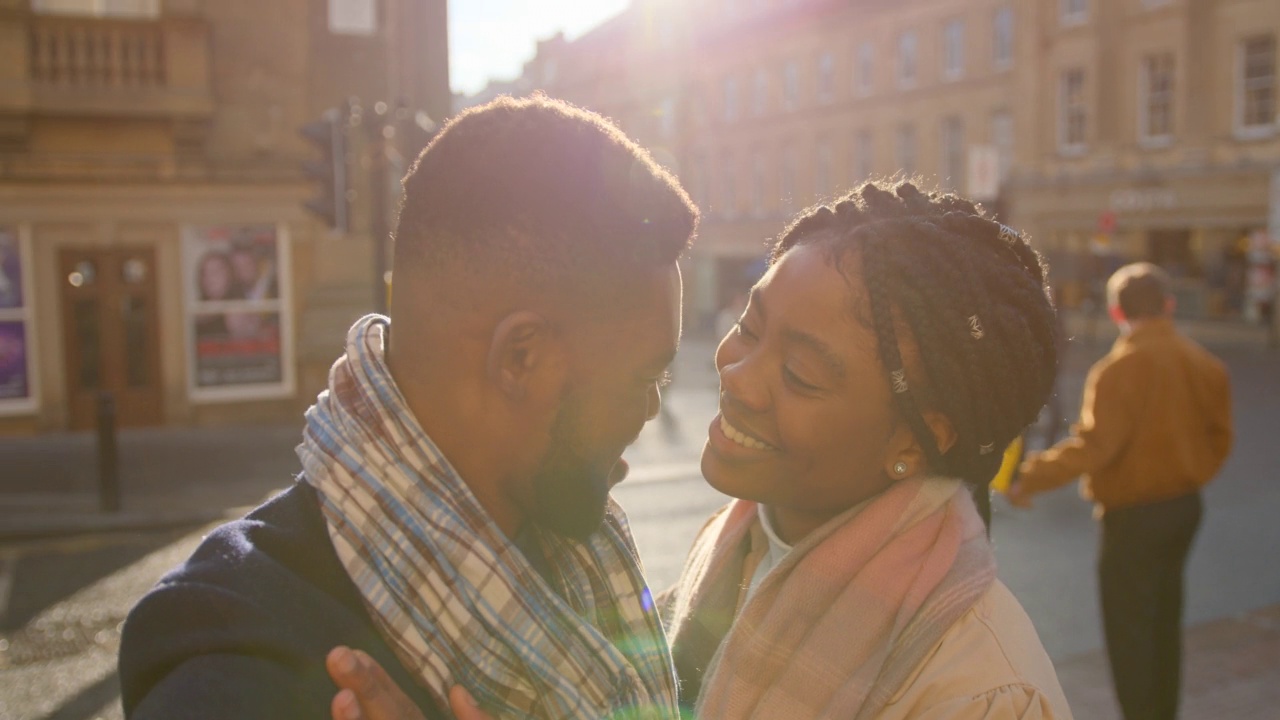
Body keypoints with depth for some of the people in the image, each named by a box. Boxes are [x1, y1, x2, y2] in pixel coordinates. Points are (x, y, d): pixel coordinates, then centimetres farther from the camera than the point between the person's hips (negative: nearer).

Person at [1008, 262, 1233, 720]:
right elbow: (1219, 439, 7)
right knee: (1165, 622, 21)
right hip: (1185, 507, 8)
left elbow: (1093, 446, -27)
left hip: (1134, 514, -7)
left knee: (1128, 631, 4)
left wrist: (1031, 479, -21)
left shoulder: (1121, 368, -21)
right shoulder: (1204, 364, 1)